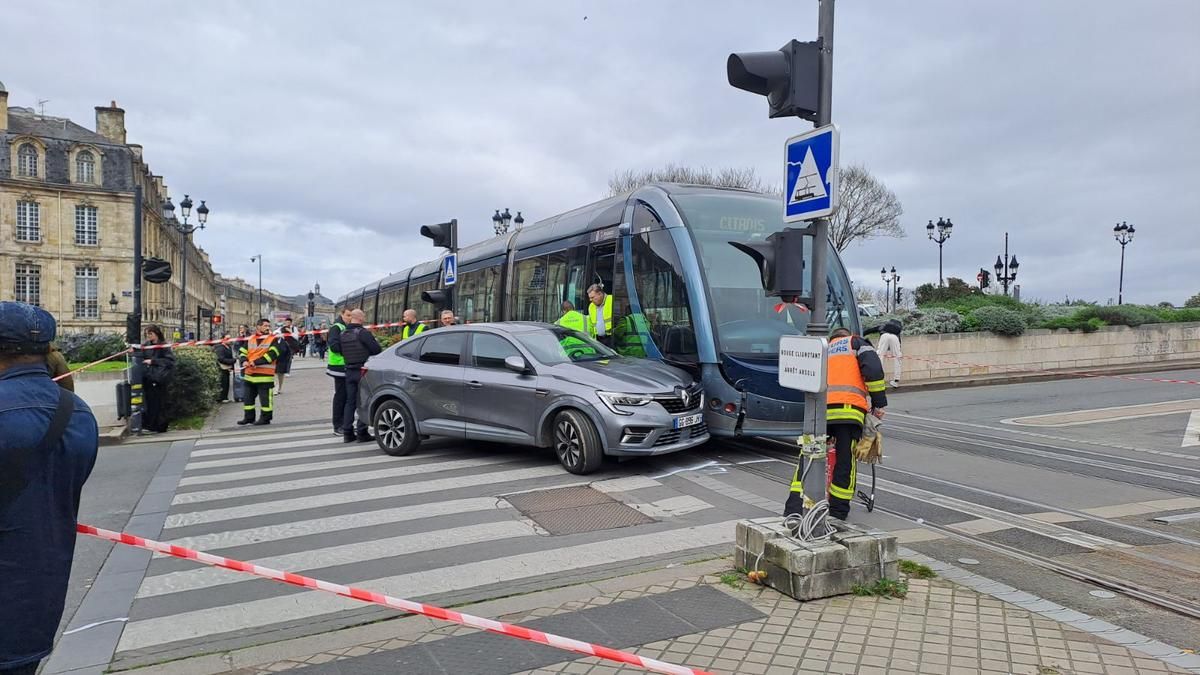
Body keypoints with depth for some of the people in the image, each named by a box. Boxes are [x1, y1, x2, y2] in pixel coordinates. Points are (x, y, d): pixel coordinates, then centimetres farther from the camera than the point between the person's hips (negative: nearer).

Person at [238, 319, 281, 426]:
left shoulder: (273, 339, -4)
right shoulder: (250, 339, 13)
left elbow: (272, 354, -17)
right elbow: (242, 352, 13)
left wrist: (256, 362, -20)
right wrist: (244, 361, -9)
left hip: (265, 375, -6)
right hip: (250, 374, 6)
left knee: (265, 398, -3)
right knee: (247, 397, 14)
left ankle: (265, 418, 8)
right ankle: (249, 417, 27)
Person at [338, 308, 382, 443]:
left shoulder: (342, 334, 4)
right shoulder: (363, 333, -15)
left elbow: (340, 351, 9)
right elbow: (377, 349, -17)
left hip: (349, 371, 6)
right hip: (363, 370, -6)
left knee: (350, 401, 12)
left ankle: (347, 432, 13)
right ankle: (361, 432, 2)